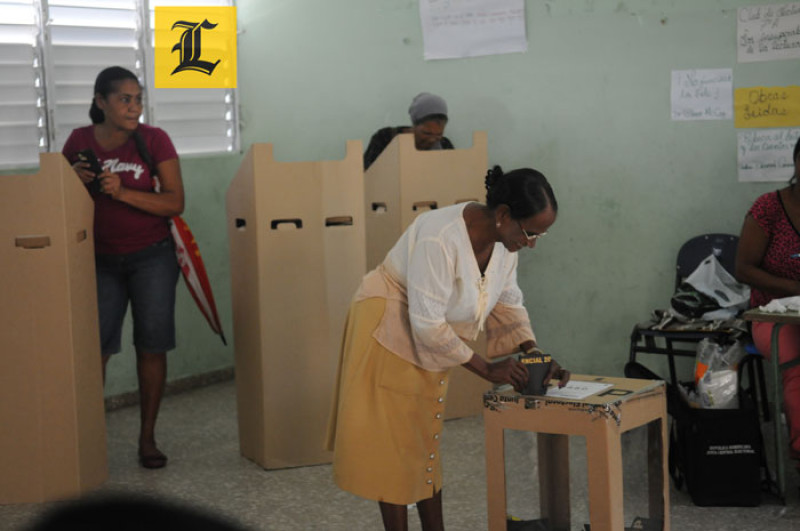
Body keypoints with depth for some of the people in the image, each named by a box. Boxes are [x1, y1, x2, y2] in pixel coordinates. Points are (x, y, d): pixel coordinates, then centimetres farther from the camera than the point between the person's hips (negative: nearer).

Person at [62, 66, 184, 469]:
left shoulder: (153, 140, -6)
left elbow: (175, 203, -11)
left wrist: (122, 192, -23)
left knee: (151, 345, 0)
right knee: (95, 348, -6)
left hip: (151, 257, -1)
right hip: (99, 259, 1)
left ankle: (147, 438, 11)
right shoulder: (79, 142, 0)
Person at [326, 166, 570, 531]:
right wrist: (486, 369, -23)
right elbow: (427, 324, -31)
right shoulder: (441, 238, -34)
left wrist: (535, 356, -10)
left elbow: (508, 304, 4)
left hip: (430, 341, 8)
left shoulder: (504, 239, -9)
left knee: (425, 441, 14)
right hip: (389, 333, -8)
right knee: (393, 445, -2)